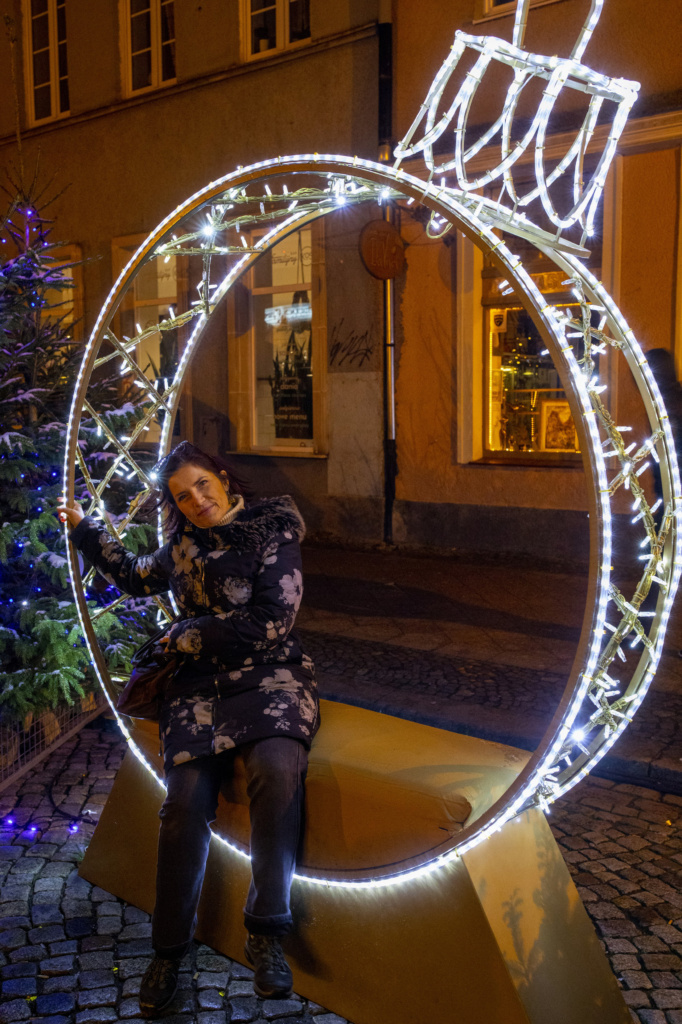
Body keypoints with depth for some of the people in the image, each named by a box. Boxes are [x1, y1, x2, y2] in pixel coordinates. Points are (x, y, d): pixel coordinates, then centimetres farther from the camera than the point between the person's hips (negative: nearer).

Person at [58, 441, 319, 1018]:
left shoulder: (272, 532, -2)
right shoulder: (183, 546, 16)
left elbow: (269, 624, -10)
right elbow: (137, 578, 37)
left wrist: (187, 636, -2)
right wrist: (84, 529, 35)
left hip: (269, 673, -4)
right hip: (202, 683, 4)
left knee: (277, 766, -35)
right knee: (186, 801, -20)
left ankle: (265, 932, -20)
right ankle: (169, 952, -3)